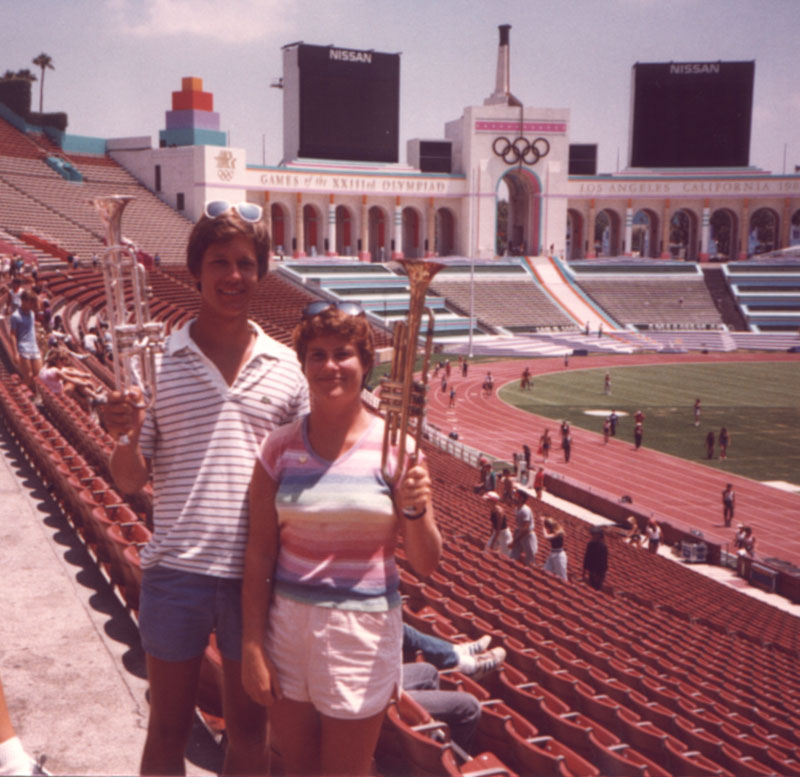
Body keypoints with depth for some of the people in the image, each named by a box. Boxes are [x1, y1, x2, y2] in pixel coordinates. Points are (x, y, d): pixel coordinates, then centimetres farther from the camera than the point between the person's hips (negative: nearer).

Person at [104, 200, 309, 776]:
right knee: (168, 730, 15)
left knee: (249, 729, 17)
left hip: (257, 573, 1)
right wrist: (125, 437, -21)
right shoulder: (159, 361, -2)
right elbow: (130, 481, -1)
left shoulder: (285, 367, 2)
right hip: (176, 571, -1)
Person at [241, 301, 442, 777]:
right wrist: (252, 646, -1)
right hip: (288, 624, 2)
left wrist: (415, 510, -24)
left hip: (363, 629, -2)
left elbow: (427, 565, -5)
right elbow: (259, 555, 1)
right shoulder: (281, 448, -2)